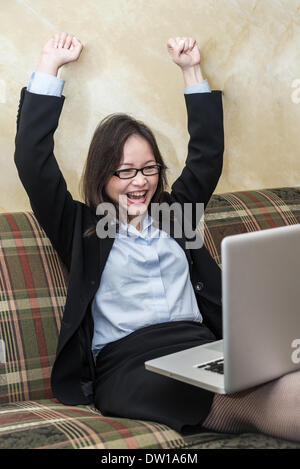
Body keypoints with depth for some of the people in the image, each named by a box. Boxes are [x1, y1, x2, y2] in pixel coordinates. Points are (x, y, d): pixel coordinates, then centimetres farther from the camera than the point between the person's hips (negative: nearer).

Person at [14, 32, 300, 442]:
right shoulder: (80, 228, 13)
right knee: (251, 400, -37)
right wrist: (50, 66, 9)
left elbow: (207, 152, 30)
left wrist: (192, 70, 28)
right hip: (128, 363, -5)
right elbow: (32, 160, 4)